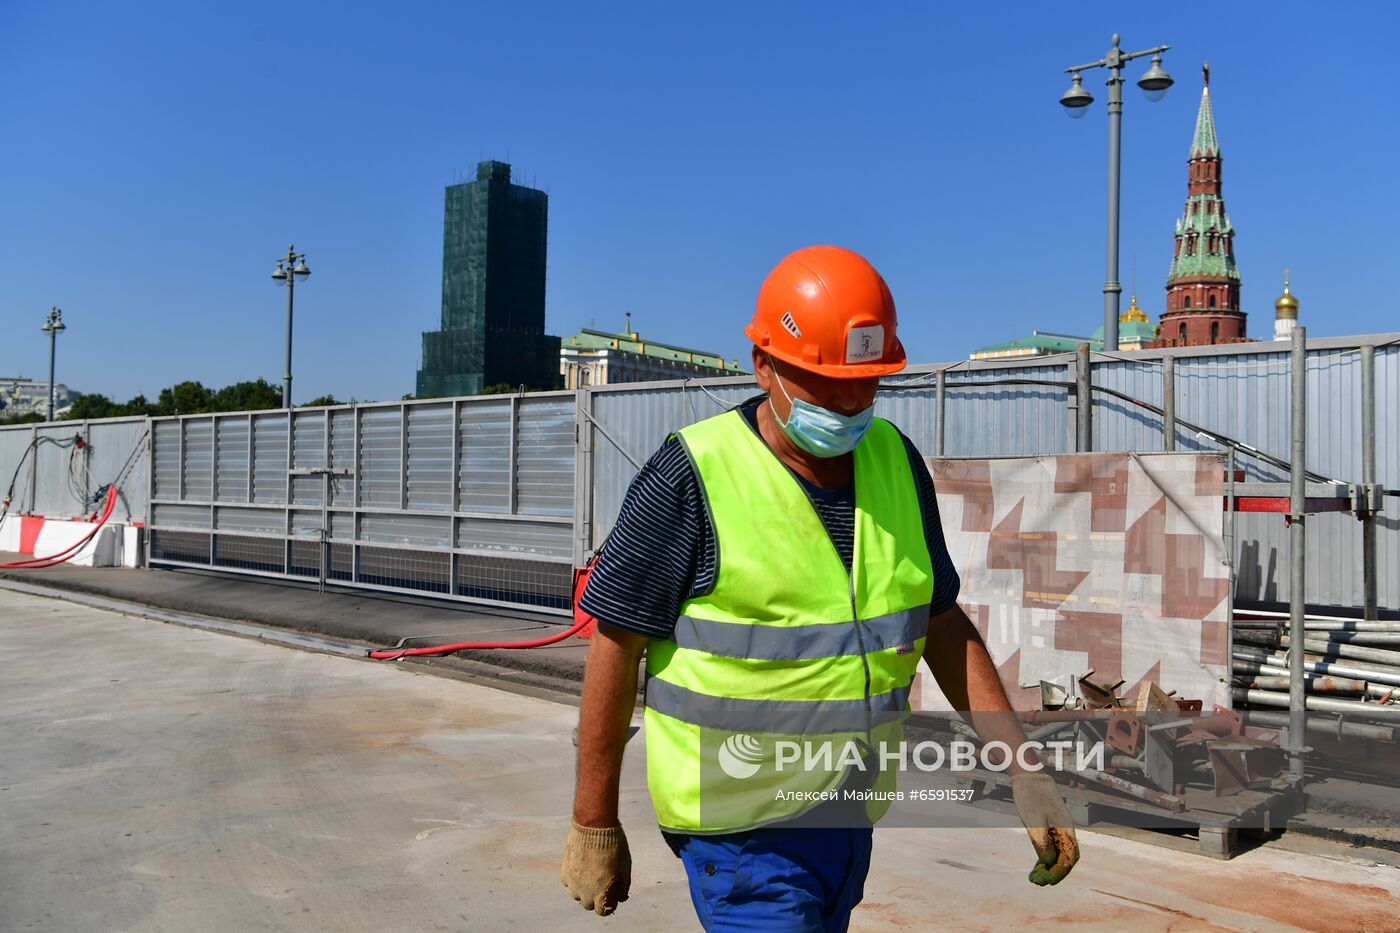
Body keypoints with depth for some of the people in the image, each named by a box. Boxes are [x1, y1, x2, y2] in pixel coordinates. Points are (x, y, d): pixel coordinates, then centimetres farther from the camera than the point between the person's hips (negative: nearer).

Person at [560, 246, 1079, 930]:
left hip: (850, 816, 6)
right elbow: (616, 650, -12)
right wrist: (593, 827, -7)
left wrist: (1024, 772, 2)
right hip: (743, 825, -6)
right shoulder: (691, 477, -17)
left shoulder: (894, 459, 1)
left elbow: (943, 624, 8)